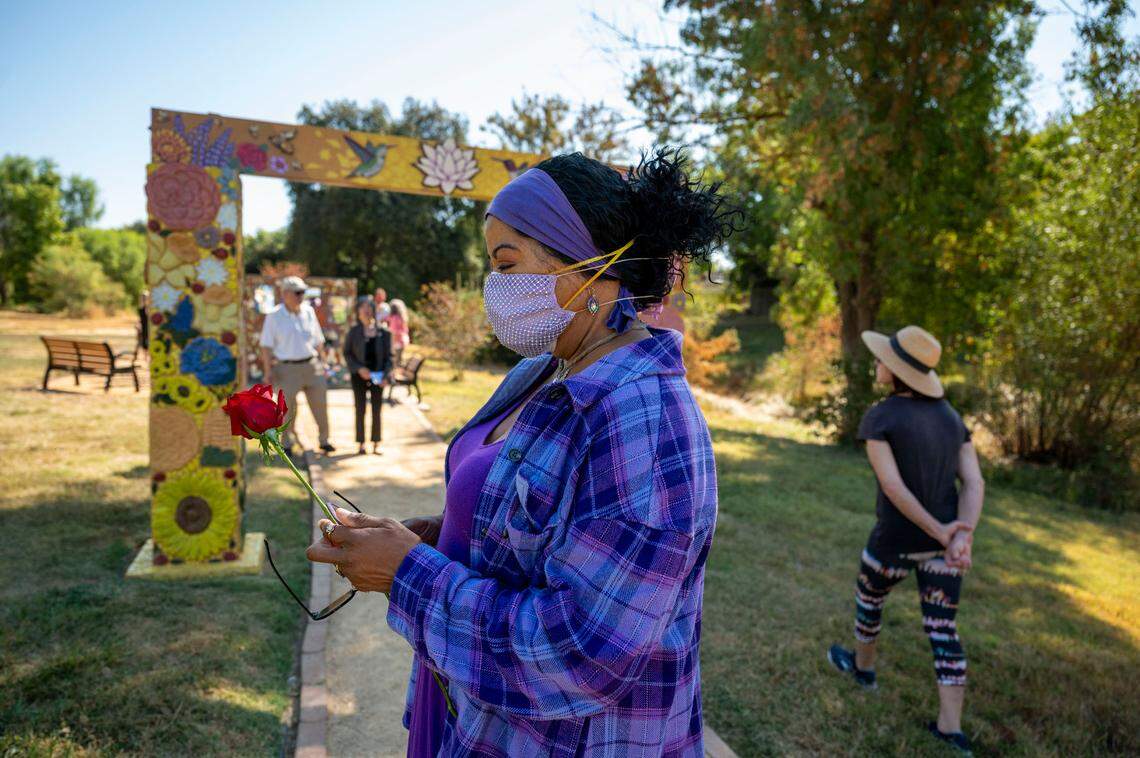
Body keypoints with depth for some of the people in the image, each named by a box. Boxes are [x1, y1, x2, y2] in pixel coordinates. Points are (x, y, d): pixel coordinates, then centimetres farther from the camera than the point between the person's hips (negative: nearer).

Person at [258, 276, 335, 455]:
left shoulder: (308, 311, 6)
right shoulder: (274, 316, -4)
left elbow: (318, 340, 14)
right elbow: (266, 345, -4)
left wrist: (322, 361, 12)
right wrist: (268, 370, -9)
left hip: (311, 365, 4)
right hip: (287, 368, -3)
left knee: (320, 403, 6)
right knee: (288, 407, 4)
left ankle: (324, 440, 20)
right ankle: (287, 444, 20)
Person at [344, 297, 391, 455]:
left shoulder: (383, 333, -1)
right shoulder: (354, 332, -4)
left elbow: (388, 356, 3)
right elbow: (347, 353, -1)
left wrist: (385, 374, -10)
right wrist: (359, 368, -14)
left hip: (377, 377, 1)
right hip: (359, 376, -1)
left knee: (376, 411, 6)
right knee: (360, 410, 6)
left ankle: (376, 444, 16)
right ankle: (360, 444, 16)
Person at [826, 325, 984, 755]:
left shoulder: (877, 419, -18)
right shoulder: (951, 418, 2)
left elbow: (892, 487, -25)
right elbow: (974, 484, -5)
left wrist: (940, 533, -17)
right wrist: (962, 540, -17)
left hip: (897, 541, -5)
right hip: (948, 542, 5)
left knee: (868, 595, 25)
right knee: (942, 631, 15)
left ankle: (862, 666, 49)